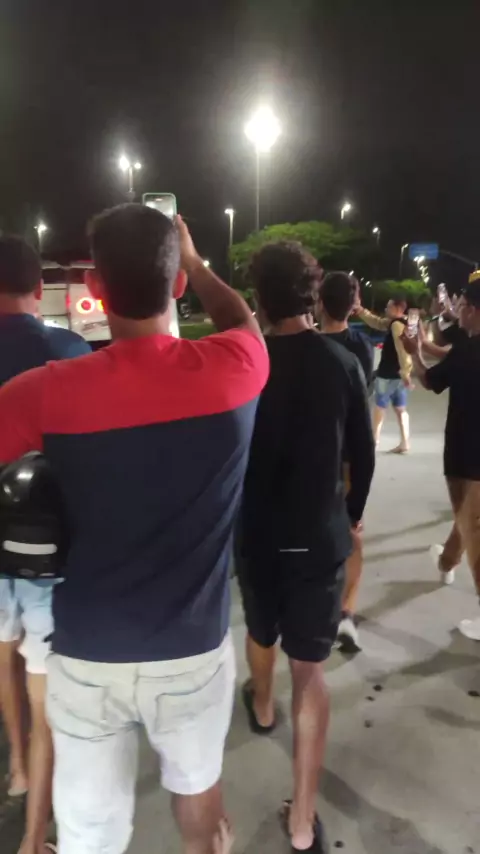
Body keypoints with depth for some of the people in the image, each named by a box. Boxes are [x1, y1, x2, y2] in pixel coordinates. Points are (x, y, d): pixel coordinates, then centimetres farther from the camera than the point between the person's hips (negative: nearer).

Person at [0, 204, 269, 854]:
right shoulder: (231, 370, -13)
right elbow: (243, 319, 12)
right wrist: (193, 261, 25)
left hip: (87, 654, 0)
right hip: (192, 649, 1)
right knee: (198, 794, 26)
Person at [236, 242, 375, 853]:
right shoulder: (342, 362, -7)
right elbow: (363, 454, -1)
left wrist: (230, 517, 12)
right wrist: (353, 513, 15)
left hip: (257, 531, 1)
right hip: (321, 534, 0)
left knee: (260, 632, 28)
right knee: (309, 666, 7)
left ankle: (260, 706, 56)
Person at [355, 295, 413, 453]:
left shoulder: (396, 324, -18)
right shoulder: (404, 323, 13)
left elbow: (402, 350, -26)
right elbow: (377, 322, 20)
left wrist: (405, 373, -28)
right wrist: (360, 310, 13)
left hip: (388, 374, -9)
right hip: (399, 374, 9)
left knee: (379, 406, 4)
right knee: (400, 408, 10)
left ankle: (374, 440, 12)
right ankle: (405, 443, 11)